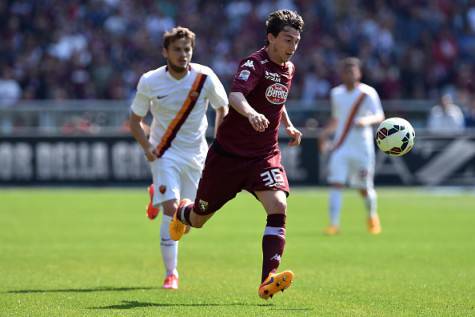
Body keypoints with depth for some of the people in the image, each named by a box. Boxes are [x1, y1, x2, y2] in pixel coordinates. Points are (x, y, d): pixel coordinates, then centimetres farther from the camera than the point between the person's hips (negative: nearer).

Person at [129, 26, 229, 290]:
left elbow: (223, 108, 6)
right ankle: (171, 273, -8)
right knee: (171, 209, -18)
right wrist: (147, 147, -13)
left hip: (195, 152, 2)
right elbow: (135, 119, 1)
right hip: (165, 153, -2)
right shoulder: (150, 82, -12)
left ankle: (158, 195, 39)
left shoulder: (205, 78, -11)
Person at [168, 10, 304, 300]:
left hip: (265, 155, 5)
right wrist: (251, 114, -59)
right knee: (199, 219, 11)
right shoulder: (254, 64, -18)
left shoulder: (289, 69, 6)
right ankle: (182, 212, 51)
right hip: (229, 153, -5)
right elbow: (235, 95, -39)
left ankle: (268, 280, -29)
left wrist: (289, 126, 15)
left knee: (278, 206, -23)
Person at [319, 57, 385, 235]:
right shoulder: (336, 94, 9)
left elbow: (380, 116, -17)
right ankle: (334, 224, -16)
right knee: (335, 184, -13)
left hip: (362, 148, -3)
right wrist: (325, 134, 11)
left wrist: (367, 120, -37)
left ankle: (372, 216, 34)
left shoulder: (367, 93, -6)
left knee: (365, 188, 5)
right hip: (340, 147, 3)